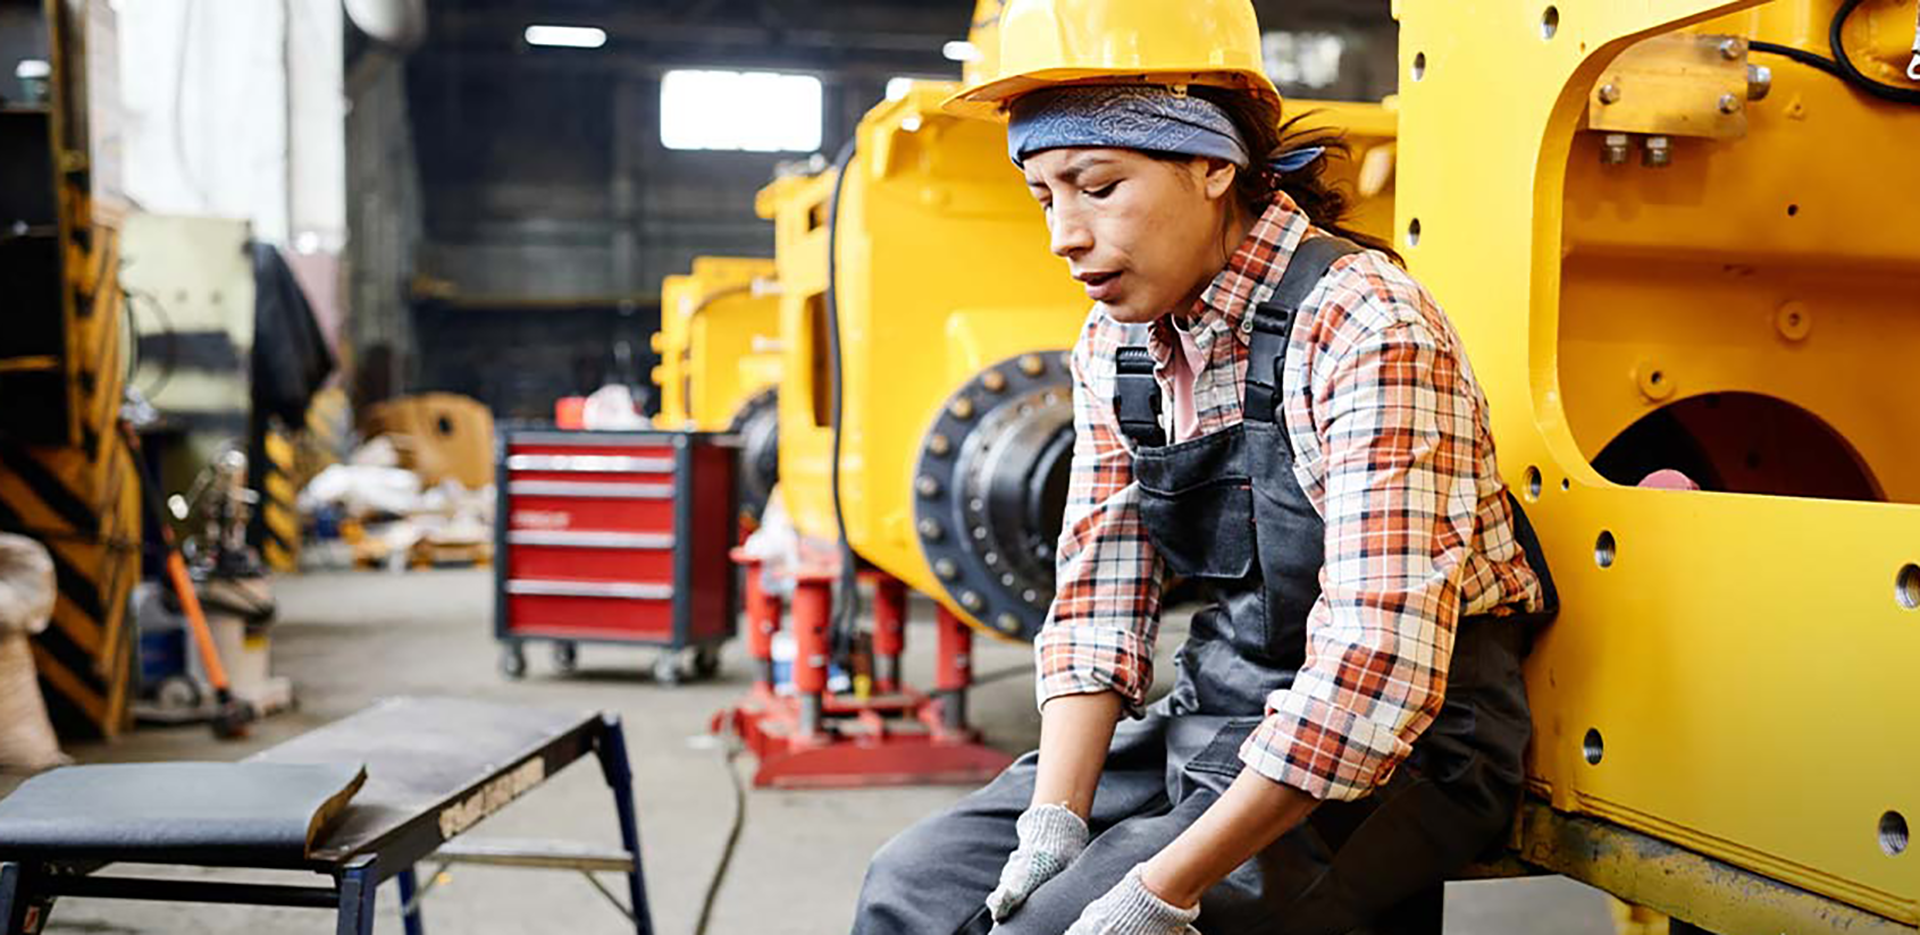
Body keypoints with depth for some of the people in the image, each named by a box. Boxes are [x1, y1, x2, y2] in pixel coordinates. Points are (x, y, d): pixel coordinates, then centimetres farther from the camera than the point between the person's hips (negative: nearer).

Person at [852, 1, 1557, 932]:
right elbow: (1098, 598, 2)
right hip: (1217, 708, 7)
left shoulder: (1364, 326, -22)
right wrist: (1054, 822, -13)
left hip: (1399, 743, -7)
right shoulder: (1115, 344, 2)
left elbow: (1375, 665, -28)